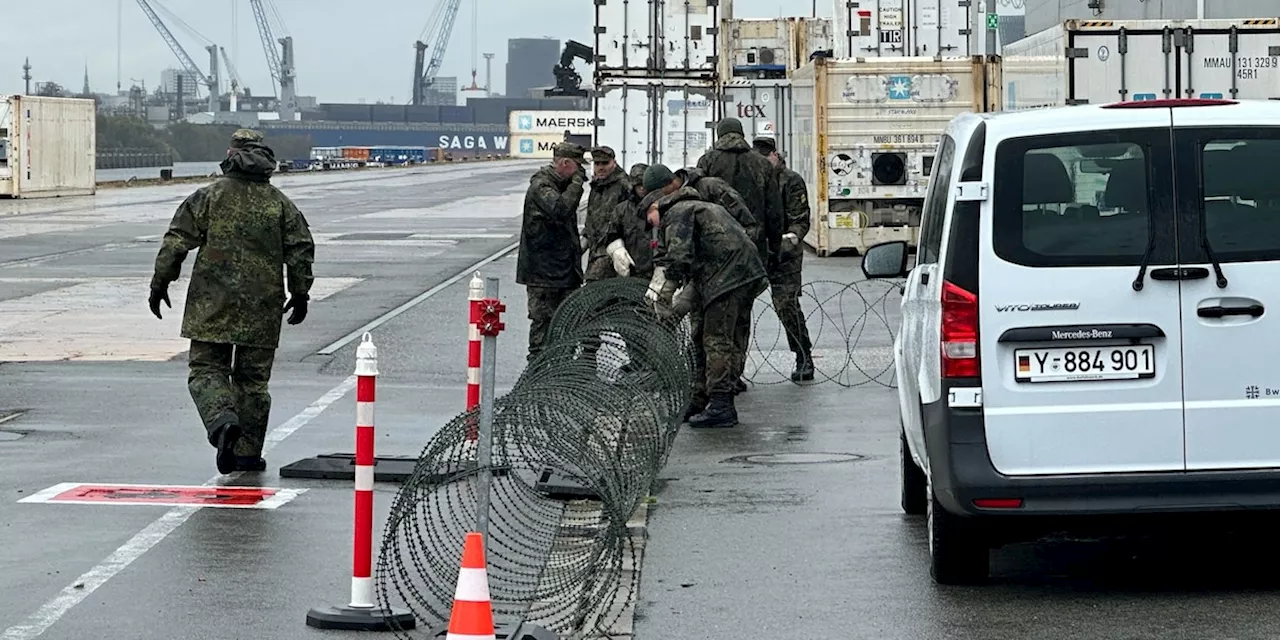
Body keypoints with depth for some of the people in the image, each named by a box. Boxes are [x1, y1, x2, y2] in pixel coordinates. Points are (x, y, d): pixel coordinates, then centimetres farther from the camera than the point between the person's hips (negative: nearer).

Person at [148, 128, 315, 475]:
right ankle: (248, 453, 13)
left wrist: (160, 284, 6)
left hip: (212, 306, -2)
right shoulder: (280, 204, 4)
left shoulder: (207, 197, -1)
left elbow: (176, 242, -3)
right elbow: (301, 249, 4)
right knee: (253, 378, 10)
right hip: (262, 309, 2)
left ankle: (222, 420, -23)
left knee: (206, 368, 5)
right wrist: (300, 294, 15)